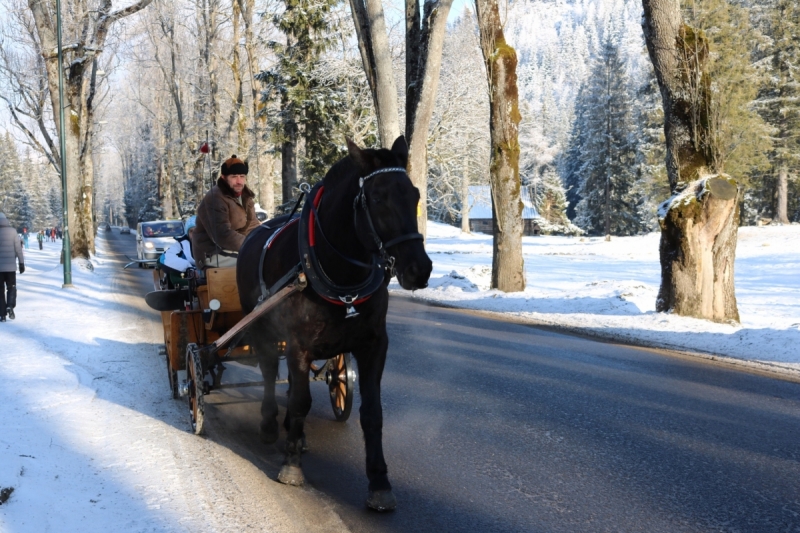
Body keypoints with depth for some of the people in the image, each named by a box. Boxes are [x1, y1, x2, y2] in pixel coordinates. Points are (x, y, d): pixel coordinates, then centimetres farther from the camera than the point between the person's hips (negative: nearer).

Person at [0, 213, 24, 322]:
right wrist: (21, 263, 4)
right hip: (10, 266, 0)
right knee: (11, 287, 13)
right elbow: (18, 248, -2)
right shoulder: (12, 231, -2)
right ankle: (10, 306, -12)